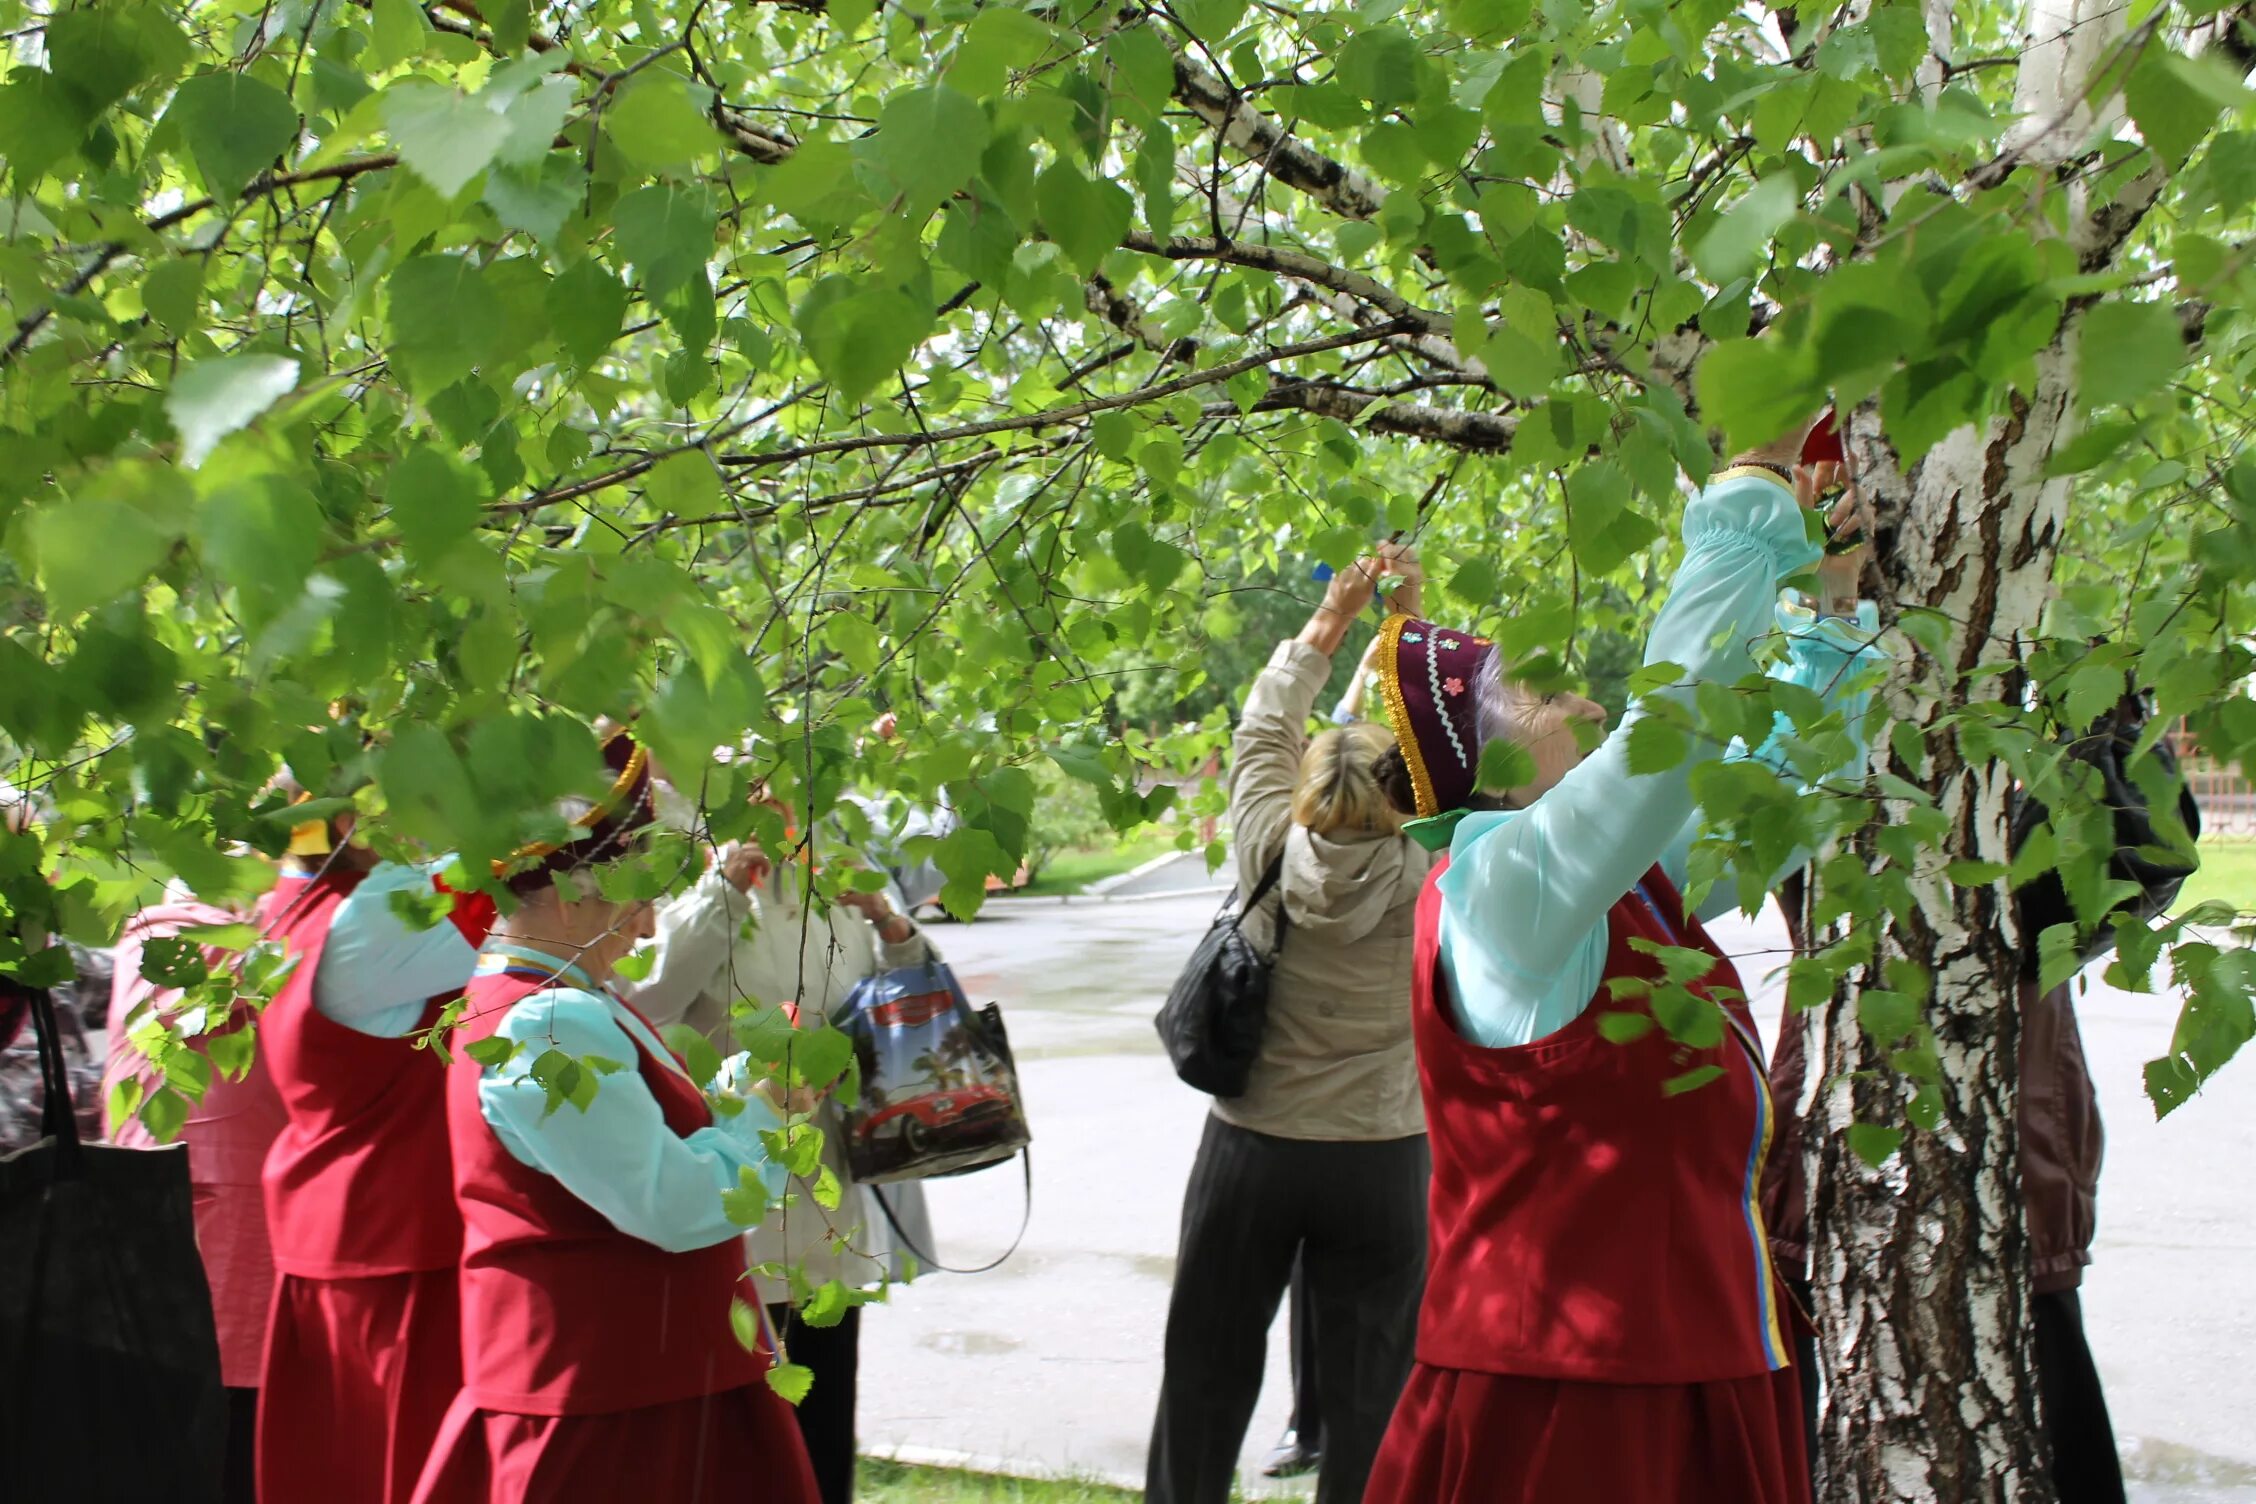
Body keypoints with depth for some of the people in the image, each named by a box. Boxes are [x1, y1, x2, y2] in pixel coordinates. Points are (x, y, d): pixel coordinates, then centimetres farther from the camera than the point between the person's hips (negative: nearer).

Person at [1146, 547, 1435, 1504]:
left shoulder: (1270, 854, -10)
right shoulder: (1421, 877, -13)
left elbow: (1262, 728, 4)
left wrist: (1334, 617, 9)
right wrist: (1413, 619, 1)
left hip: (1249, 1148, 1)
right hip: (1378, 1162, -1)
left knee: (1206, 1376, 12)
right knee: (1366, 1392, 7)